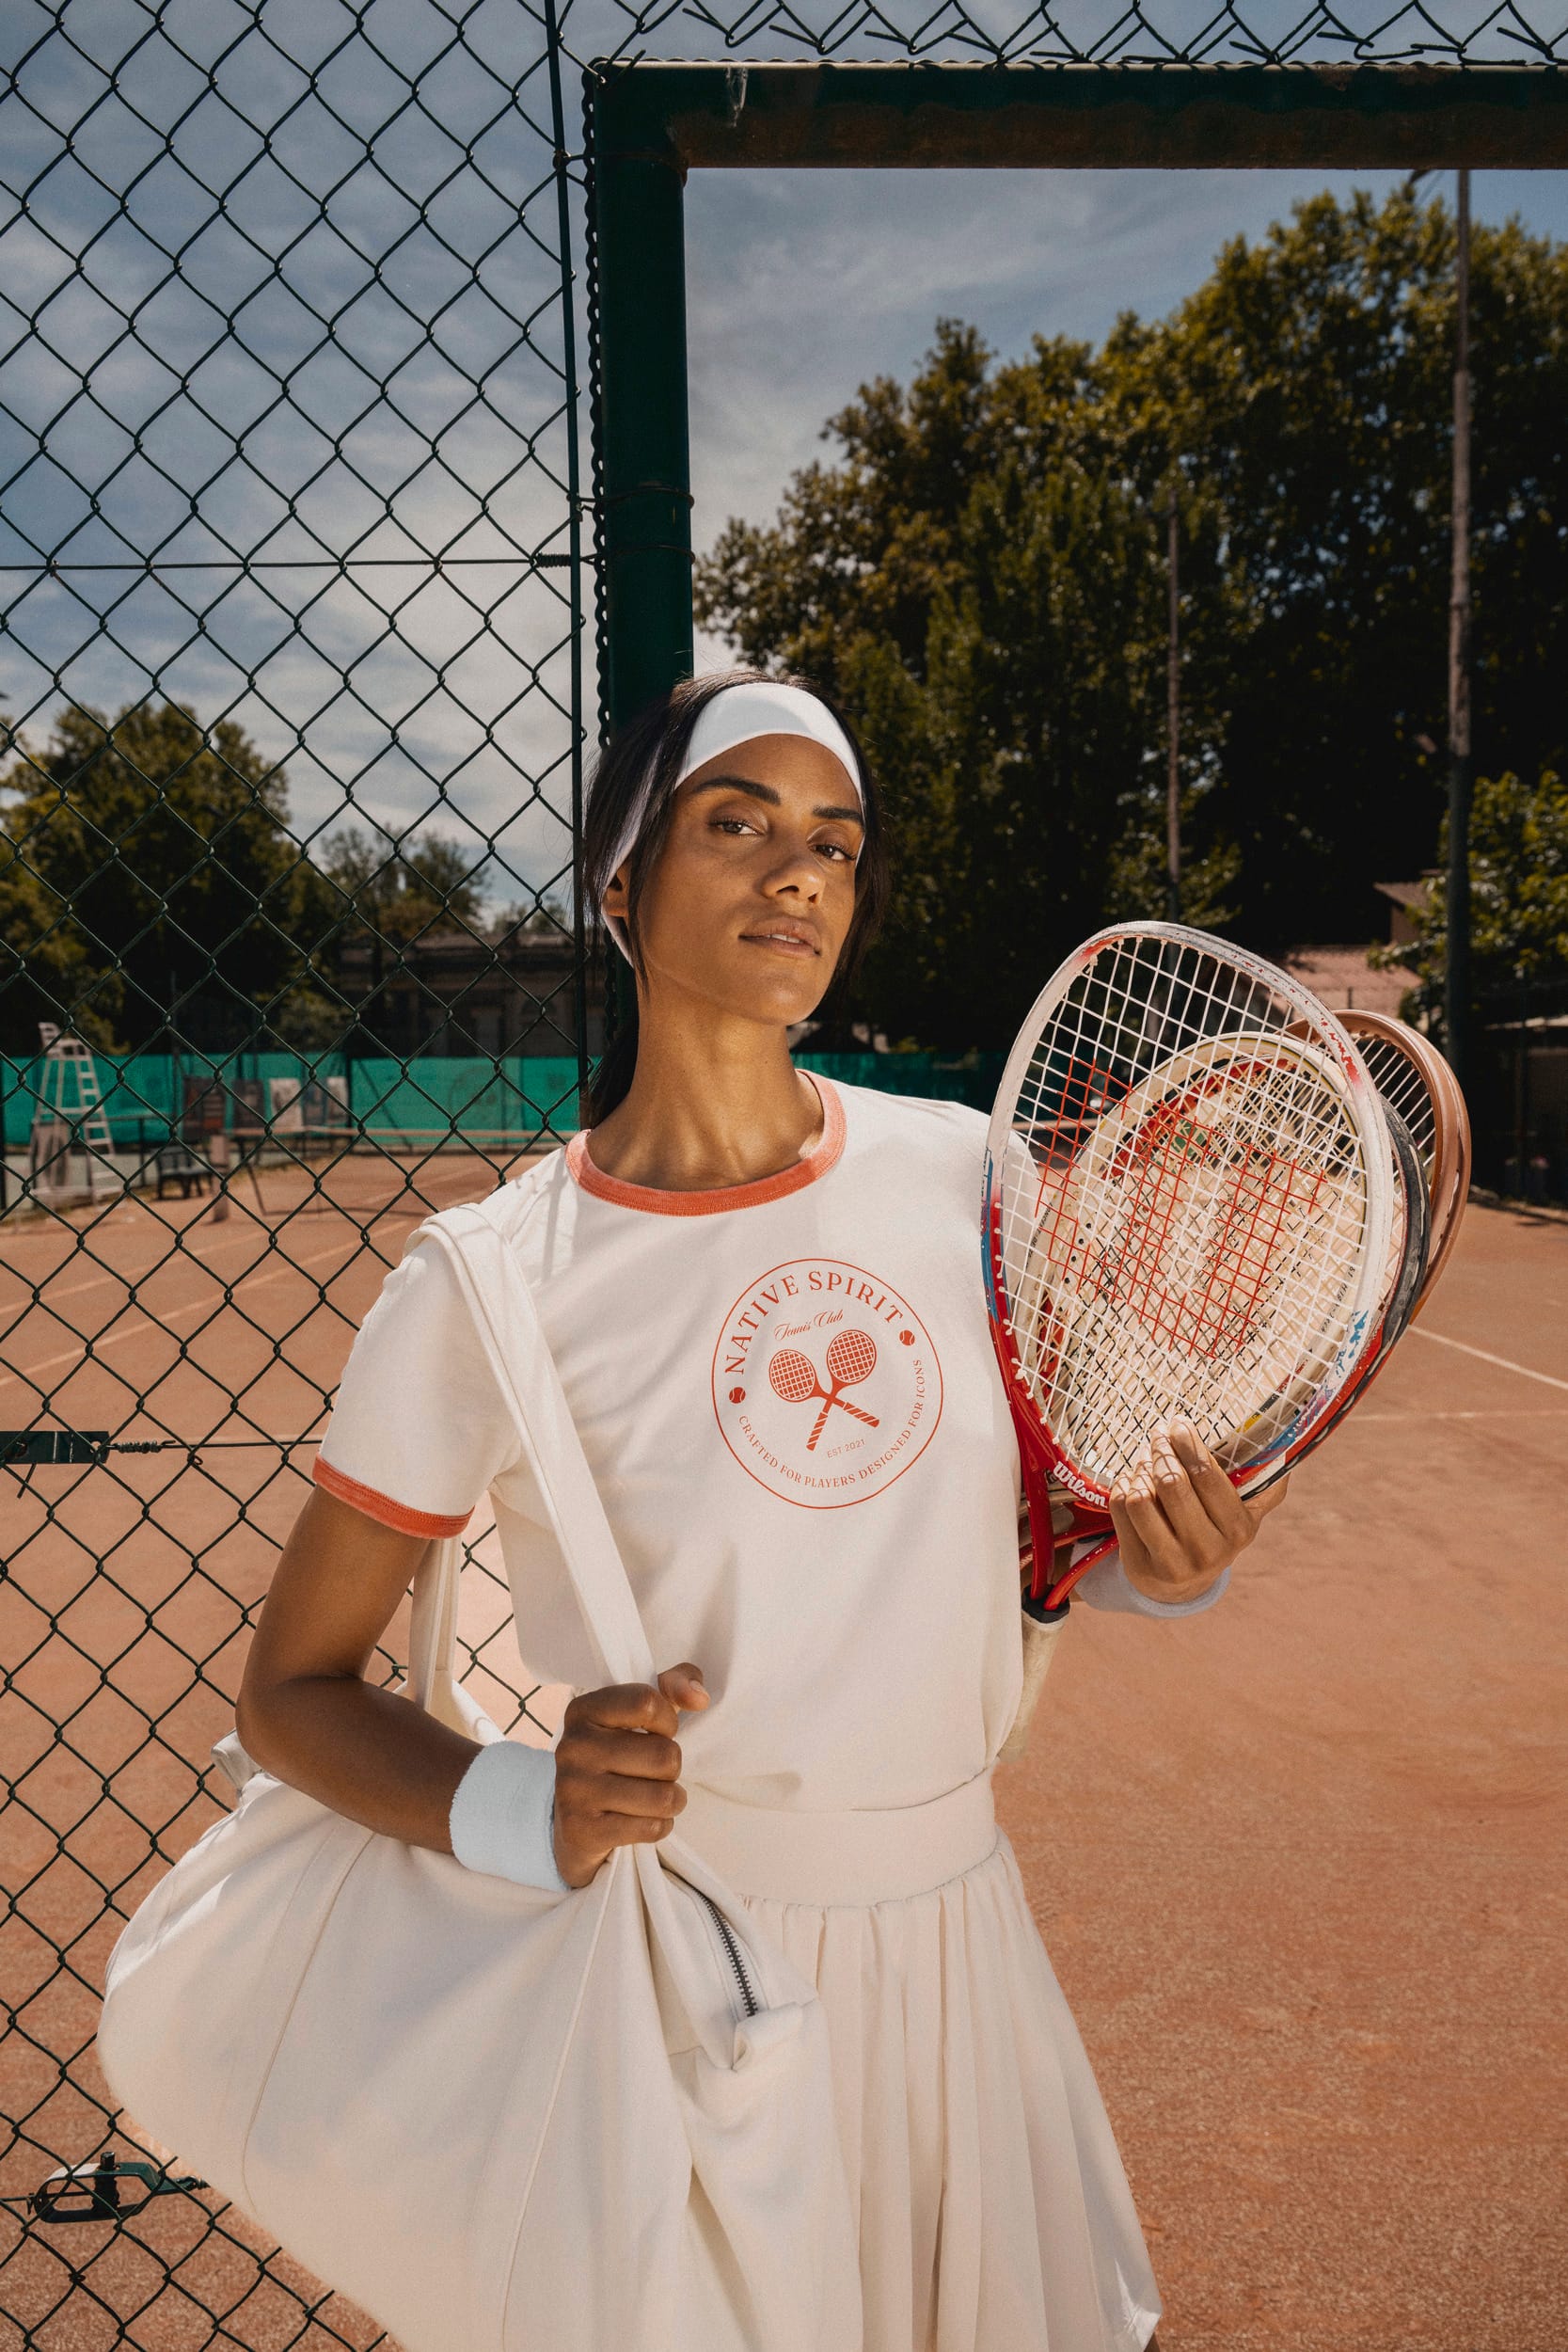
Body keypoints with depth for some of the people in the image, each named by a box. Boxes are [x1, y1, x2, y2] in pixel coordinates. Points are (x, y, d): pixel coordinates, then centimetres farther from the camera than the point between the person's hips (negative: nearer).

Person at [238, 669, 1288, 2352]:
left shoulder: (967, 1173, -6)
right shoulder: (483, 1292, -17)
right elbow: (290, 1692, -7)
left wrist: (1154, 1566, -11)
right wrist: (517, 1810, -25)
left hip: (955, 1934, 4)